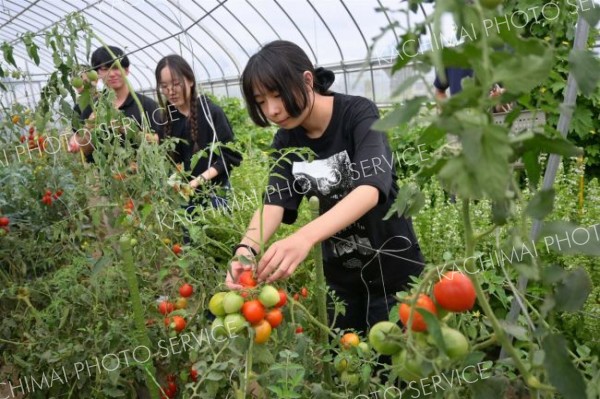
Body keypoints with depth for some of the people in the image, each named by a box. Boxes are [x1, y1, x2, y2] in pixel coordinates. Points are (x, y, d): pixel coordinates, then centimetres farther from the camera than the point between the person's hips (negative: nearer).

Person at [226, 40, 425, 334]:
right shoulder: (286, 141, -4)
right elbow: (273, 202, -14)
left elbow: (371, 189, -34)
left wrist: (304, 237, -50)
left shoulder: (358, 113, -19)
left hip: (392, 268, -4)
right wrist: (247, 248, -36)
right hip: (339, 274, 5)